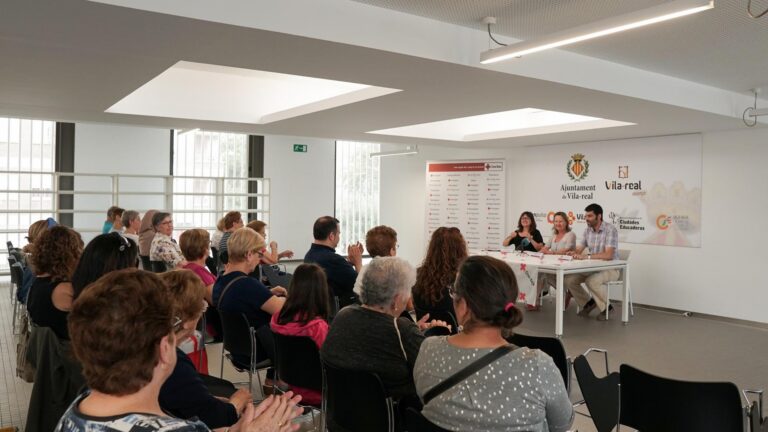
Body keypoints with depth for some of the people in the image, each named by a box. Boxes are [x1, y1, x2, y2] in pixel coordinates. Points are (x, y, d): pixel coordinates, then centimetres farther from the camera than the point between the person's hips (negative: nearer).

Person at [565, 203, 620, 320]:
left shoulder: (610, 230, -18)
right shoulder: (587, 230, 5)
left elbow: (608, 255, -28)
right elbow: (579, 250, 5)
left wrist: (587, 256, -34)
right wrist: (573, 253, -18)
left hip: (610, 268, -7)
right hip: (593, 267, 7)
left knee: (591, 281, -35)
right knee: (568, 280, -11)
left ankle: (606, 307, -7)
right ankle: (588, 303, 12)